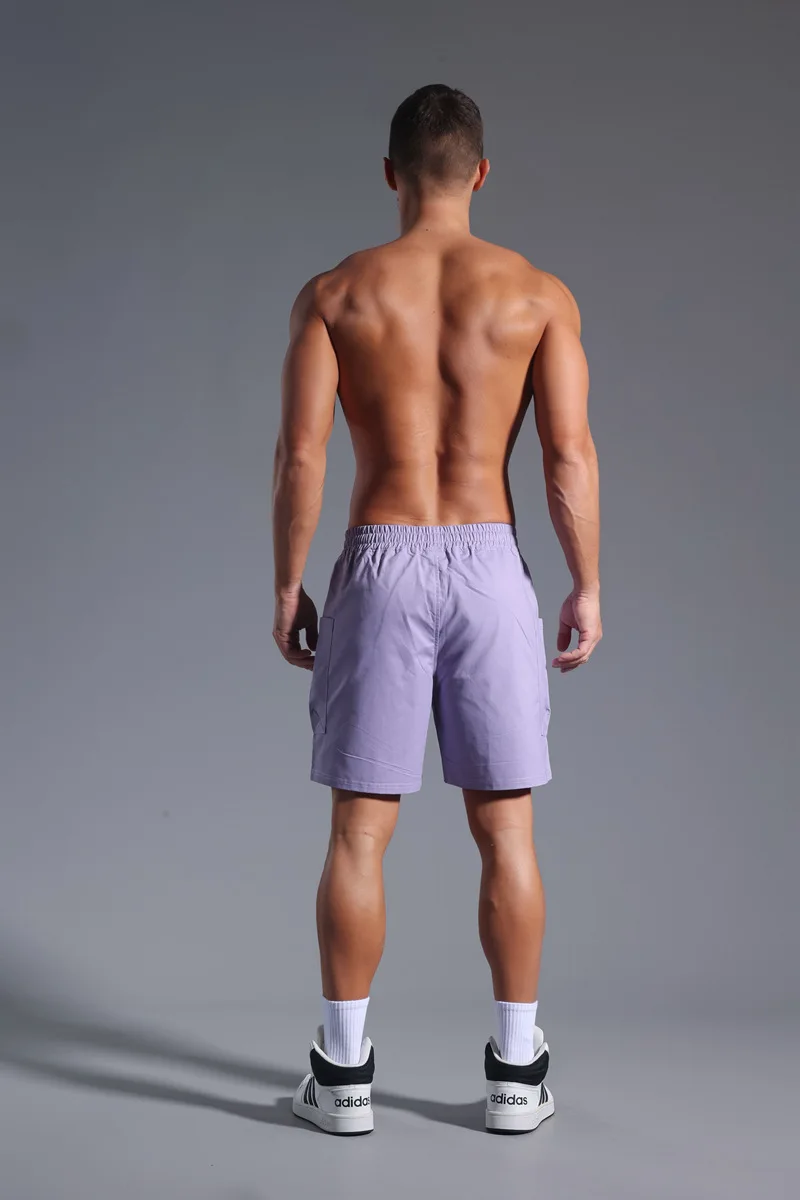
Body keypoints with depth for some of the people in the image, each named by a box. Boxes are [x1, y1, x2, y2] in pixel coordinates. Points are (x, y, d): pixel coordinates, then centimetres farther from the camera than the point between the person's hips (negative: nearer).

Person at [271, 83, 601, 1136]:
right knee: (505, 831, 9)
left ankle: (345, 1070, 13)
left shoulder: (335, 293, 1)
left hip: (379, 567, 0)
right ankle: (516, 1071, 16)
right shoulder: (538, 293, 1)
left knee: (359, 833, 6)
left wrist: (286, 588, 3)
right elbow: (571, 454, -5)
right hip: (489, 566, 1)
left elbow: (300, 453, -5)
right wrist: (587, 588, 3)